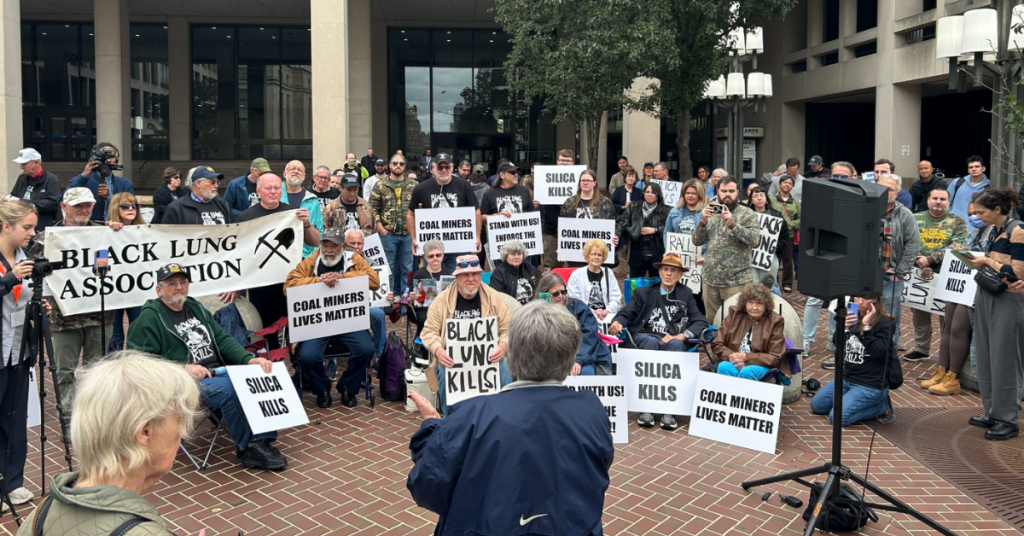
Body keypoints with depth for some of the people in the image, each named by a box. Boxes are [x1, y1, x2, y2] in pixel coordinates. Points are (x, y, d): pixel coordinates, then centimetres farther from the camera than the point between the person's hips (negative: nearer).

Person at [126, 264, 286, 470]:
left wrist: (249, 359, -3)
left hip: (218, 373, 7)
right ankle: (248, 449, -19)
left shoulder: (196, 308, 20)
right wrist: (183, 368, -21)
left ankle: (262, 441, -19)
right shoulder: (149, 318, -1)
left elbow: (223, 340, 16)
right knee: (229, 389, -33)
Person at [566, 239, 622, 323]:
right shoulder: (576, 275, 6)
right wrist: (592, 312, -13)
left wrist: (608, 310, -9)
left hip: (607, 316, 3)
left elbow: (616, 297, 11)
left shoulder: (608, 273, 18)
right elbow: (574, 301, -2)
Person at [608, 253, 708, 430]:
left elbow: (701, 322, 8)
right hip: (645, 337, 0)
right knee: (651, 343, -37)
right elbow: (626, 314, 8)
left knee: (676, 344, -36)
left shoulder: (685, 294, 20)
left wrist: (682, 335, -13)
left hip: (673, 340, 0)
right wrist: (617, 322, -18)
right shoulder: (643, 292, 19)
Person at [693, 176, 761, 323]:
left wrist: (732, 224, -26)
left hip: (736, 281, -4)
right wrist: (703, 222, -12)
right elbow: (697, 241, 6)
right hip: (710, 279, 4)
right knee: (711, 322, 12)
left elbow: (755, 239, -16)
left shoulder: (747, 214, -1)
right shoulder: (711, 213, 11)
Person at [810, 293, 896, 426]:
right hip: (847, 377, 7)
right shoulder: (854, 317, 5)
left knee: (838, 417, -19)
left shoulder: (886, 322, -13)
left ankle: (881, 406, 0)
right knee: (816, 405, 9)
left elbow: (879, 353, -21)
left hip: (871, 385, -7)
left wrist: (867, 327, -27)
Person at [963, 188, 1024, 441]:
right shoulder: (991, 232, 13)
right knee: (986, 357, 11)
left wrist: (987, 261, -10)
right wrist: (975, 260, 6)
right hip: (986, 297, 9)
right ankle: (992, 412, 21)